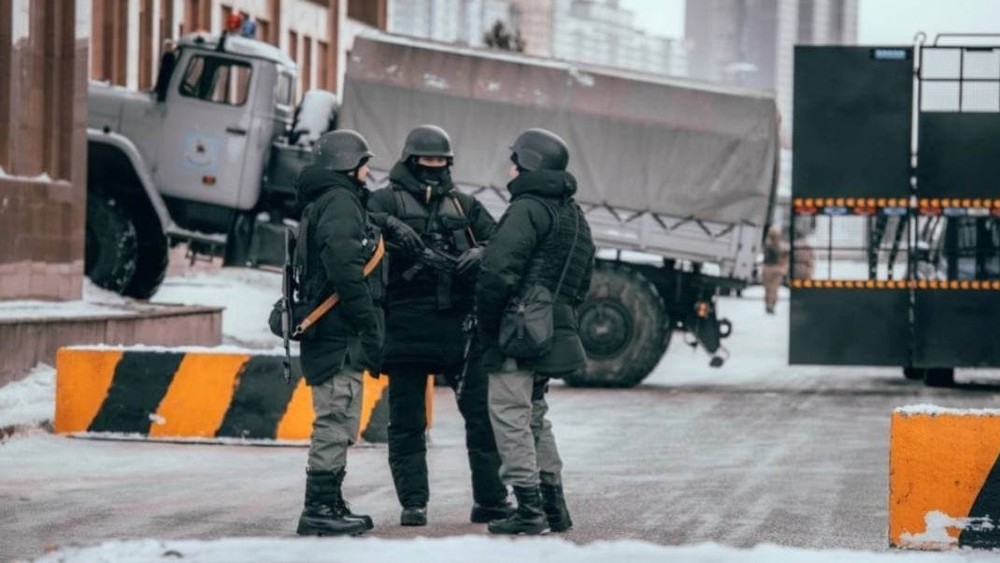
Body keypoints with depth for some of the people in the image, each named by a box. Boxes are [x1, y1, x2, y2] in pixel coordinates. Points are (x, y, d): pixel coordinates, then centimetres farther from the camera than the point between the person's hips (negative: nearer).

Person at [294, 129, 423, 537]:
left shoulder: (320, 204, 20)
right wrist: (371, 330, -21)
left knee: (338, 425, 16)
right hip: (339, 332, -11)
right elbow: (346, 270, -22)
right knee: (336, 421, -10)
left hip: (327, 334, 11)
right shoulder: (339, 202, -11)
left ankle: (329, 504, 21)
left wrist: (385, 225, 22)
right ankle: (319, 510, -10)